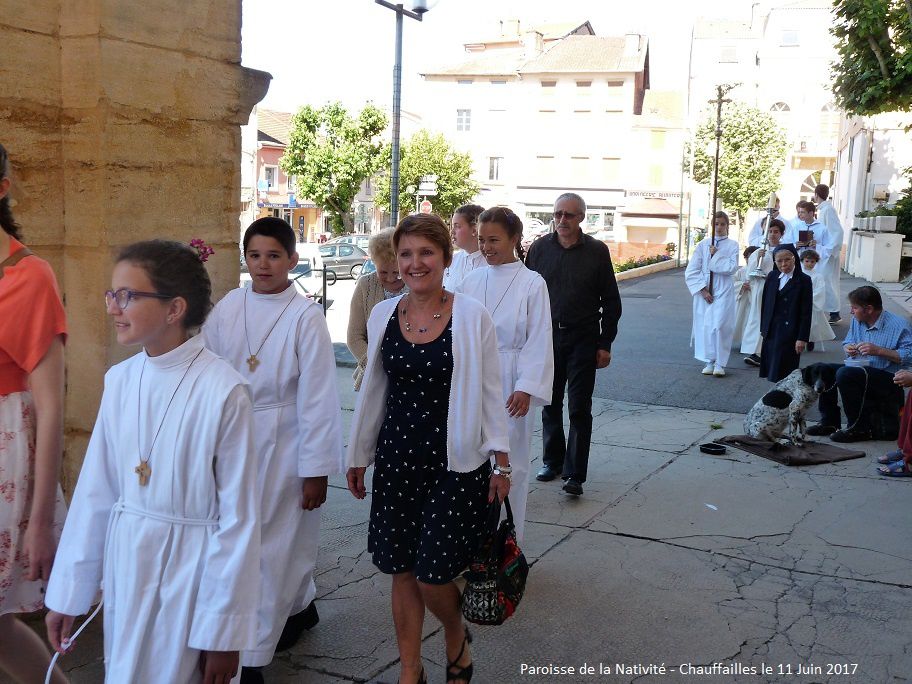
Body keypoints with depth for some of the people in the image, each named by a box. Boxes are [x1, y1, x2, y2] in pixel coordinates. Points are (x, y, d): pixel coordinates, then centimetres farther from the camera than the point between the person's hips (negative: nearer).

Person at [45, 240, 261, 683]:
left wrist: (223, 630, -11)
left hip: (189, 565, -5)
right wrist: (66, 593, 9)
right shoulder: (119, 380, -2)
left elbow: (238, 517, -14)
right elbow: (95, 491, 4)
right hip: (124, 562, 5)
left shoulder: (223, 390, -18)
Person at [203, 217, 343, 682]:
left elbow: (317, 397, -12)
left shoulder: (305, 317, -11)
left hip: (284, 445, -5)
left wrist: (316, 470, -11)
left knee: (274, 546, 1)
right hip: (234, 440, 5)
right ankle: (300, 606, 41)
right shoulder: (227, 309, 1)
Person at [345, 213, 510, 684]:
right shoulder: (382, 316, 3)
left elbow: (489, 393, -2)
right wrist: (359, 456, 15)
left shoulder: (472, 317, -7)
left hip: (455, 461, -3)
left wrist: (501, 462, -3)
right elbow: (373, 392, 12)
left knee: (433, 573, -4)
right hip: (397, 457, 4)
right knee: (402, 571, 10)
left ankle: (457, 639, 30)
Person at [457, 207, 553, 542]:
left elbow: (538, 341, -8)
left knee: (510, 460, 4)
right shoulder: (472, 281, 6)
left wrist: (525, 388, -13)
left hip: (510, 385, -4)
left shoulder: (532, 283, -6)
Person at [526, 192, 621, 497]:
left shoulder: (597, 251, -1)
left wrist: (605, 344, -2)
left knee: (579, 408, -2)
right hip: (547, 335, 2)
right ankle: (552, 460, 26)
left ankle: (574, 474, 2)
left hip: (583, 339, -2)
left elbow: (611, 301, 3)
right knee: (550, 404, 10)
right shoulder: (539, 248, 3)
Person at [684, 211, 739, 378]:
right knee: (705, 325, 1)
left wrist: (715, 255, -9)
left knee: (720, 325, -11)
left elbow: (732, 268, -9)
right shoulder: (703, 244, 5)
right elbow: (691, 271, 0)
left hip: (723, 291, -2)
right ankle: (709, 362, 12)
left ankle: (719, 363, -4)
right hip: (704, 290, 2)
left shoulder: (732, 245, 3)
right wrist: (702, 290, -6)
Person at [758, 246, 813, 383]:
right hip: (771, 332, 5)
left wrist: (802, 338, -12)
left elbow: (806, 312, -8)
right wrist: (763, 329, 10)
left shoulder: (804, 280, -5)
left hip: (790, 334, -5)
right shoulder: (772, 277, 9)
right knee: (771, 373, 7)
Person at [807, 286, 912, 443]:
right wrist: (848, 348, -3)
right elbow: (848, 341, 22)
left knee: (845, 374, -31)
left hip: (888, 379, -8)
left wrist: (879, 351, -27)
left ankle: (859, 428, -19)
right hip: (861, 370, 8)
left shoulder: (898, 325, -16)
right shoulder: (857, 320, 7)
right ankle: (830, 422, 4)